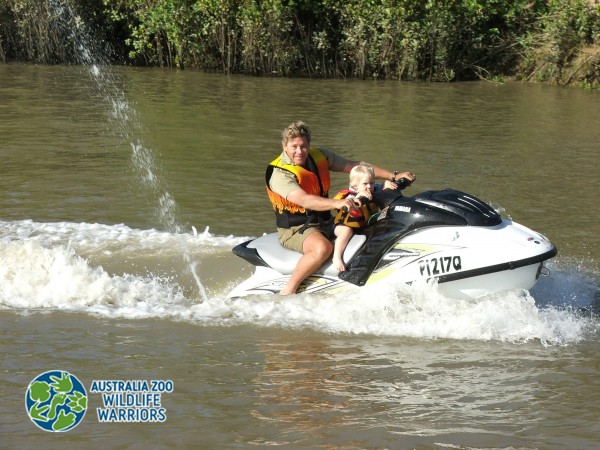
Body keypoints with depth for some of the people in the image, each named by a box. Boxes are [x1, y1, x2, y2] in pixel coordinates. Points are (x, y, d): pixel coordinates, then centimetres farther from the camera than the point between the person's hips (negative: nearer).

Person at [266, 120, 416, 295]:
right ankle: (288, 291, -27)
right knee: (323, 247, -37)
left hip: (324, 222, 8)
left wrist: (394, 176, -1)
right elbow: (304, 200, -35)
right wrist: (337, 203, -50)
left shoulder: (319, 156, 2)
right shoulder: (279, 174, -20)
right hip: (295, 229, -8)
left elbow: (355, 166, 5)